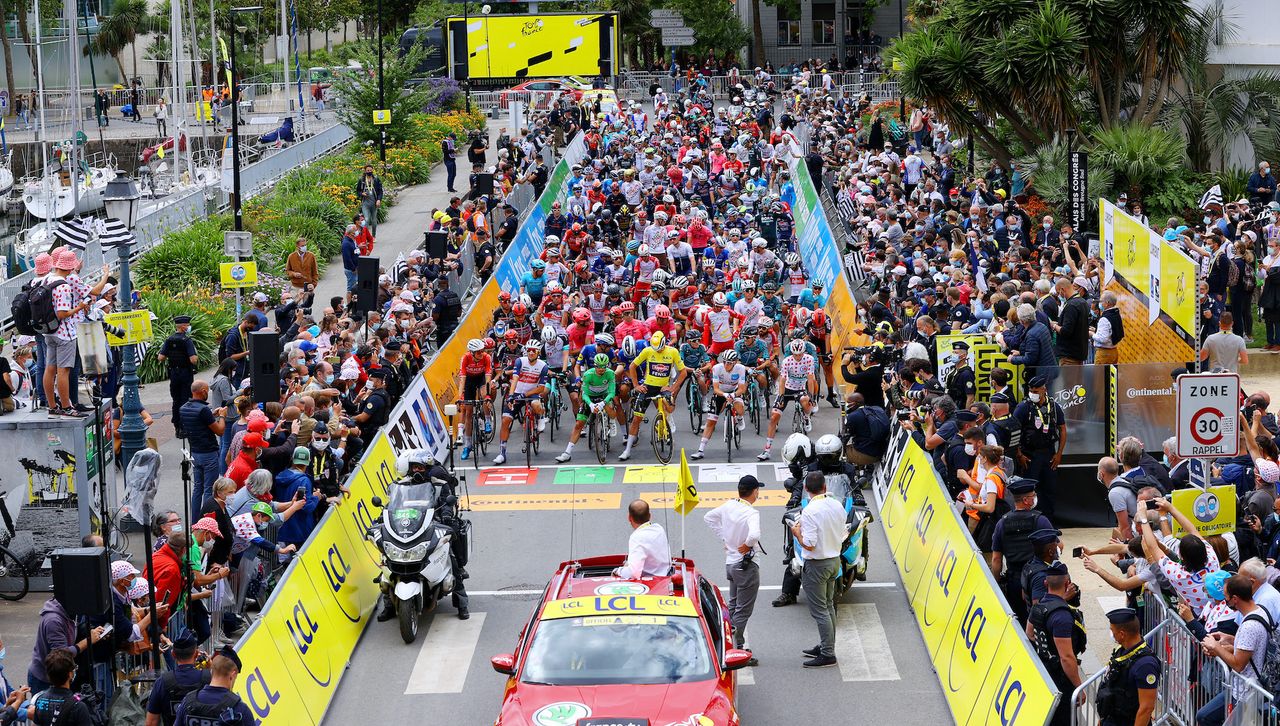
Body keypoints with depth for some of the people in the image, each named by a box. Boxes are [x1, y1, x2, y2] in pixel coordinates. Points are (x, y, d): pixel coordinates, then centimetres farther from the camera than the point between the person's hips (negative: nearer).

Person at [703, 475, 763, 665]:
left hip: (730, 562, 8)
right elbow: (754, 535, -42)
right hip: (746, 565, -8)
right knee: (743, 611, -2)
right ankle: (737, 649, -2)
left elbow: (708, 517, 15)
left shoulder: (729, 506, 0)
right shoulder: (751, 513, -23)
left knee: (733, 606, 20)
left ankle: (729, 644, 27)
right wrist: (746, 545, -20)